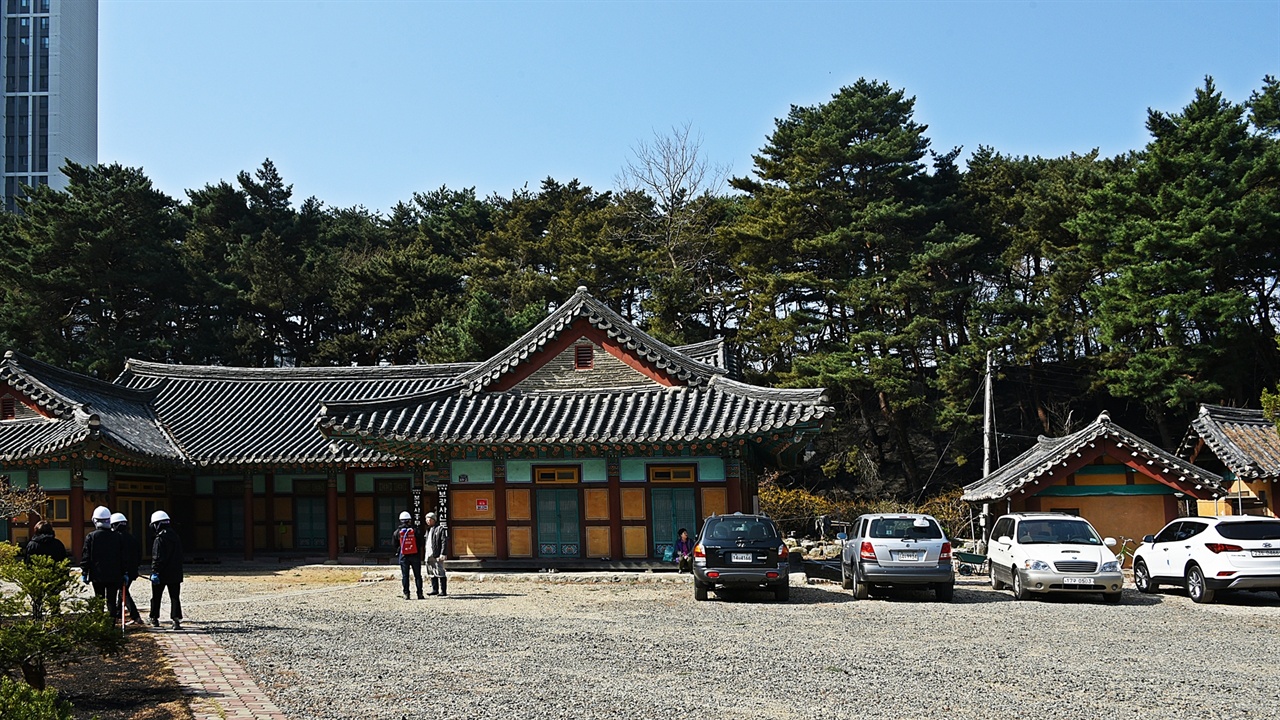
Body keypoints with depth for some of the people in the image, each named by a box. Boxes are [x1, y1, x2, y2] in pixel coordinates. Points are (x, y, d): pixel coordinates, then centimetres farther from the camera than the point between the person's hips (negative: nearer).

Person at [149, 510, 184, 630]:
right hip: (175, 574, 5)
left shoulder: (160, 539, -14)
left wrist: (154, 572, -16)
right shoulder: (176, 537, 9)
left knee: (156, 597, 11)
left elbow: (157, 558, -18)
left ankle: (154, 619, 22)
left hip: (161, 574, -5)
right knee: (175, 597, 4)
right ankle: (176, 619, -7)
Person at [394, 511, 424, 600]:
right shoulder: (416, 531, -4)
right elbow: (420, 544, 1)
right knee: (417, 575, 5)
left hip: (403, 556, 1)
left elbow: (395, 545, 6)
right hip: (415, 555, 0)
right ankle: (420, 593, 3)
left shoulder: (397, 532, -1)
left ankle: (406, 594, 1)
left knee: (405, 576, 6)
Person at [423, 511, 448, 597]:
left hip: (437, 556, -8)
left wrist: (442, 554, -18)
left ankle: (443, 591, -4)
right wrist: (425, 554, 13)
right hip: (429, 555, 8)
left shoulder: (440, 529, -5)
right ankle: (435, 590, 20)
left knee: (440, 573, -7)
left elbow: (444, 542, -11)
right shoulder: (428, 530, 19)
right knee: (432, 573, 12)